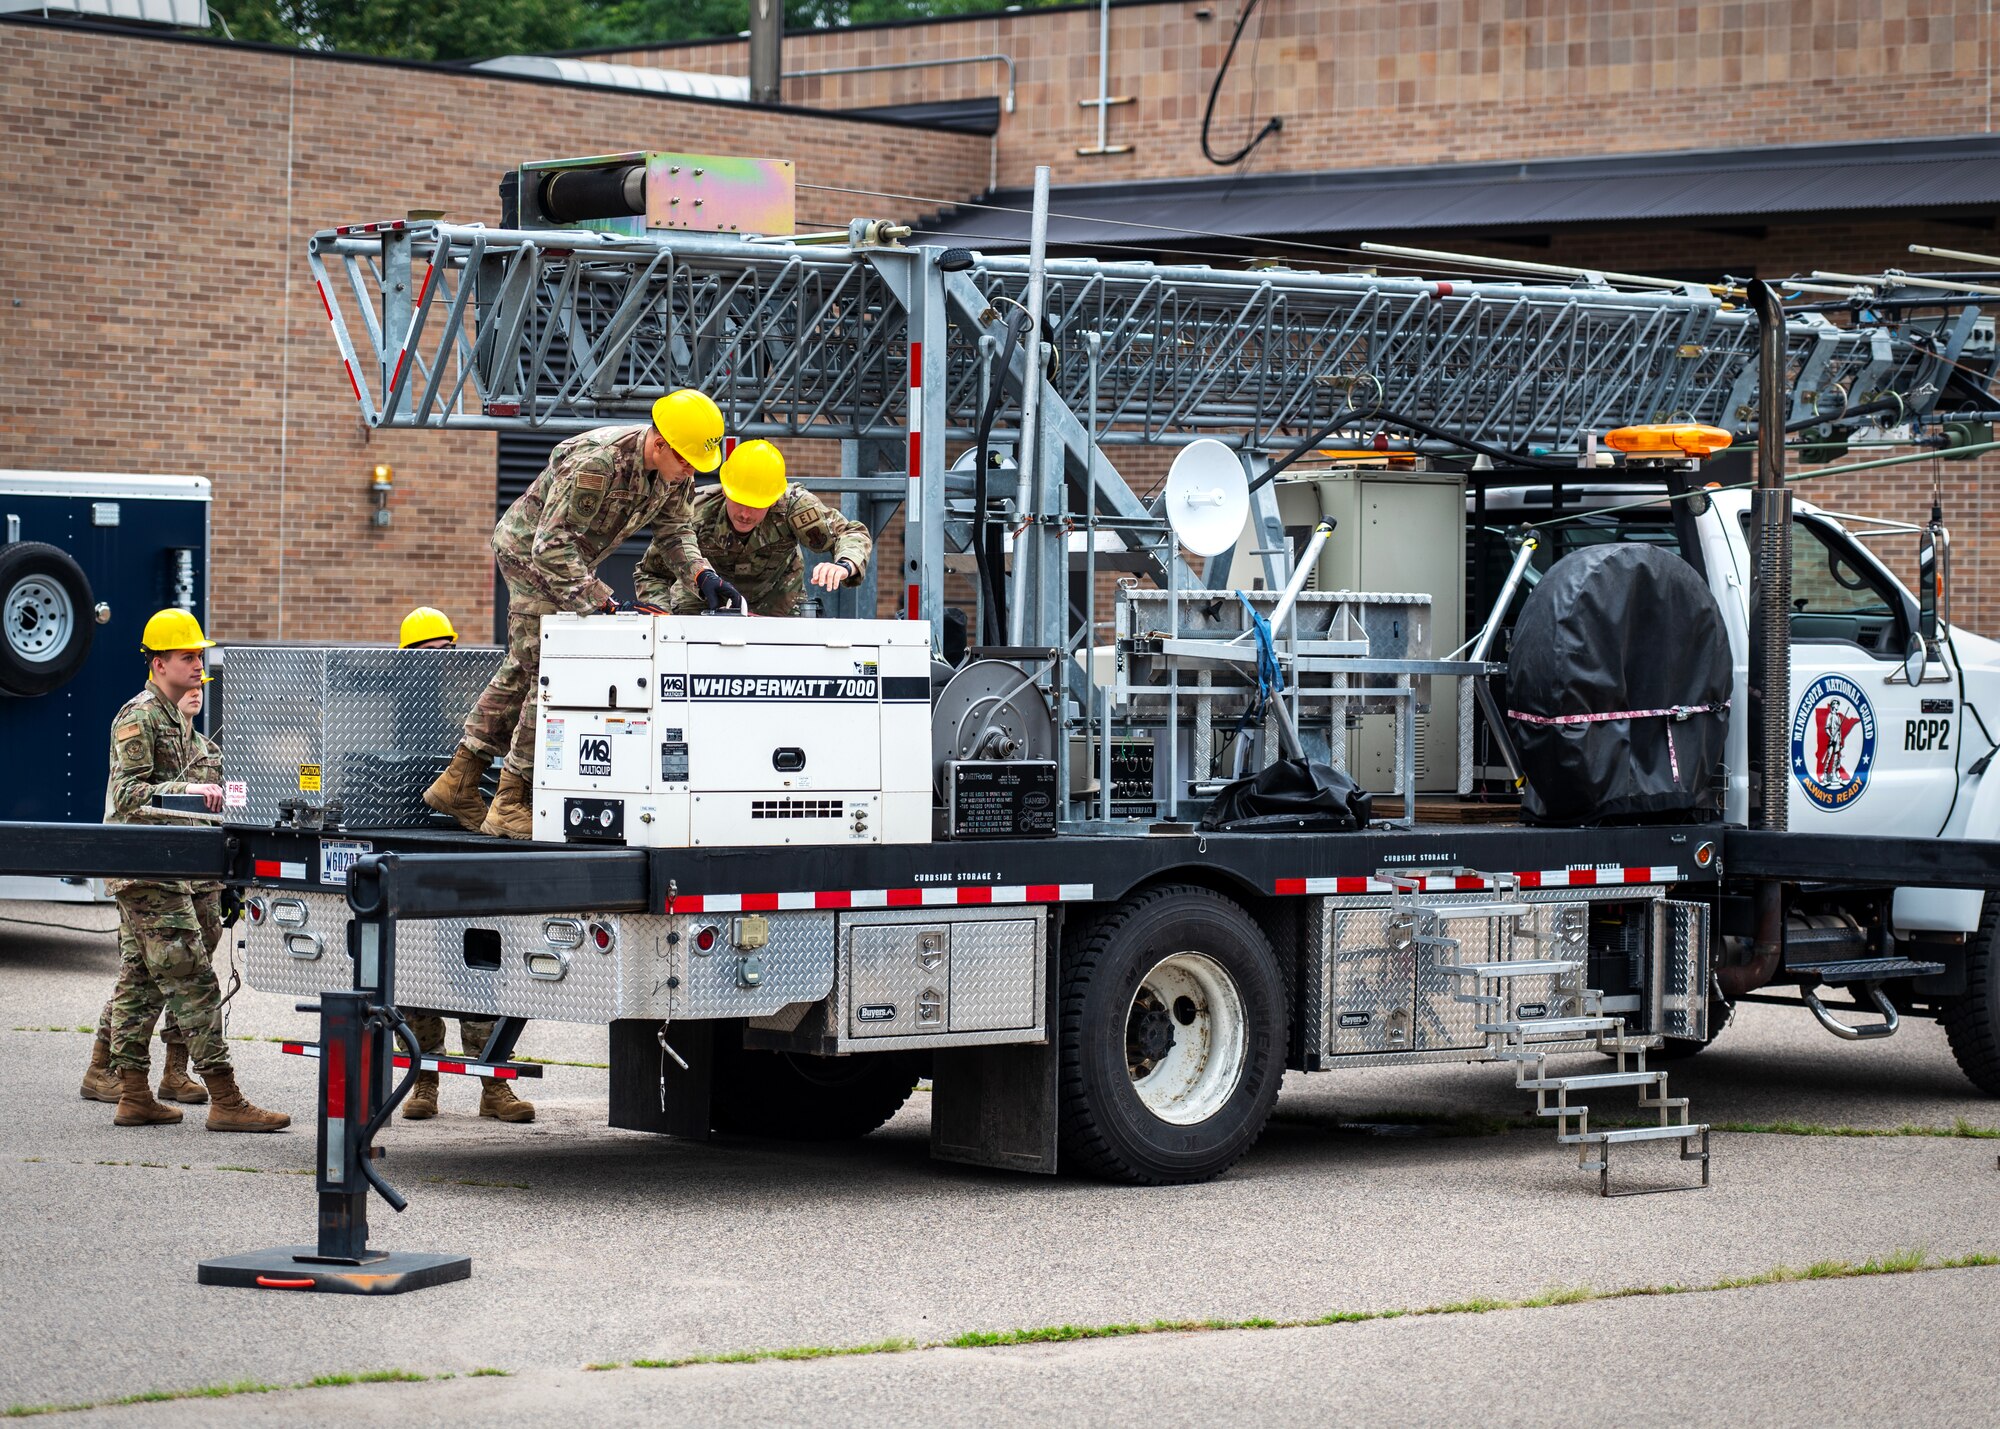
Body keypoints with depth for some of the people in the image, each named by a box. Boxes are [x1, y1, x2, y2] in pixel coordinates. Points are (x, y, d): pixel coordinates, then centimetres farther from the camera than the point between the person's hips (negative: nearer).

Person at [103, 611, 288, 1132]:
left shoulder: (177, 718, 19)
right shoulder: (139, 716, -11)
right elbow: (127, 793, -19)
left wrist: (206, 792, 13)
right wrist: (186, 789, -29)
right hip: (149, 870, -10)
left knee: (139, 982, 10)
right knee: (194, 982, -12)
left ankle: (133, 1097, 12)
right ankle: (224, 1100, -14)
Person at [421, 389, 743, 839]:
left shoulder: (673, 470, -9)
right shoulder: (594, 463, -35)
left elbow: (673, 531, 2)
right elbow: (552, 546, -34)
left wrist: (702, 575, -17)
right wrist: (600, 600, -39)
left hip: (568, 558, 10)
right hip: (529, 553, -10)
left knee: (522, 669, 14)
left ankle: (458, 783, 22)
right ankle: (509, 805, -9)